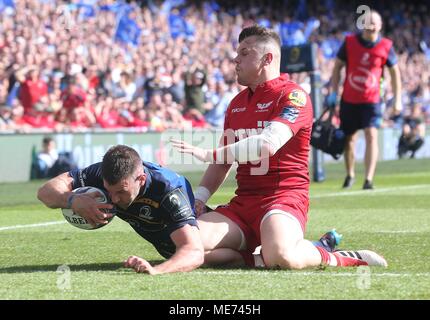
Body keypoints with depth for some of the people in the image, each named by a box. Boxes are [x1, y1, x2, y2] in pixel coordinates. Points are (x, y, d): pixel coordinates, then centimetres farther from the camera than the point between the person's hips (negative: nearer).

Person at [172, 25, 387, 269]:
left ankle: (337, 258, -8)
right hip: (242, 202, 7)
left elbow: (268, 144, -23)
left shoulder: (294, 96, -7)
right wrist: (199, 198, 7)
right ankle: (259, 258, -7)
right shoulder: (237, 103, 19)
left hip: (284, 198, -7)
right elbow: (223, 164, 25)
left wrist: (209, 154, -21)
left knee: (279, 256, -37)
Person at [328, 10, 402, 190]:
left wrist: (397, 100, 5)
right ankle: (350, 175, 32)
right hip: (349, 100, 2)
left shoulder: (385, 46, -5)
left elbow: (394, 72, 7)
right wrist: (334, 92, -1)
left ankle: (368, 179, -18)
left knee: (371, 136, -16)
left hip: (371, 100, -2)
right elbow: (337, 66, 5)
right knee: (349, 138, 11)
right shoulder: (350, 42, -4)